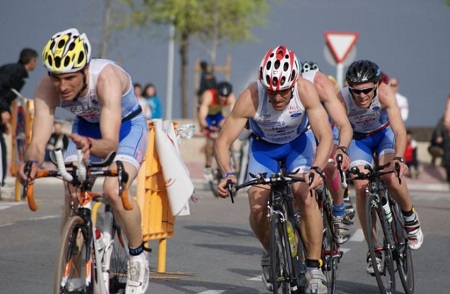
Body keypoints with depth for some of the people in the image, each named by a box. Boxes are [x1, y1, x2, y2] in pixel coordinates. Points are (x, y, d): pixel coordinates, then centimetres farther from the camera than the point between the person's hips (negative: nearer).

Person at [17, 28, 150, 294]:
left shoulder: (107, 78, -40)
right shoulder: (47, 88, -29)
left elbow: (111, 142, -48)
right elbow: (38, 142, -34)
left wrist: (90, 145, -70)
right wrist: (32, 162, -57)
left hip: (127, 126, -4)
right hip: (86, 126, 4)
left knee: (113, 190, -28)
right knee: (72, 198, -14)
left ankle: (138, 257, -6)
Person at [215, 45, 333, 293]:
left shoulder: (306, 90, -33)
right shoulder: (250, 97, -34)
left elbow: (325, 136, -36)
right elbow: (223, 141, -29)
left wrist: (317, 169, -54)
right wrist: (227, 174, -46)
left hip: (298, 142, -1)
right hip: (263, 146, 1)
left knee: (305, 196, -24)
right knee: (257, 210, -15)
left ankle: (314, 269, -13)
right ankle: (271, 253, 18)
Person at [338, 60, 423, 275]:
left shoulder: (384, 93, -34)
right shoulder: (341, 100, -33)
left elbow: (399, 130, -40)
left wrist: (399, 158, -56)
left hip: (385, 133, -1)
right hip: (359, 139, 1)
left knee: (391, 177, -27)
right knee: (361, 187, -17)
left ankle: (410, 217, 5)